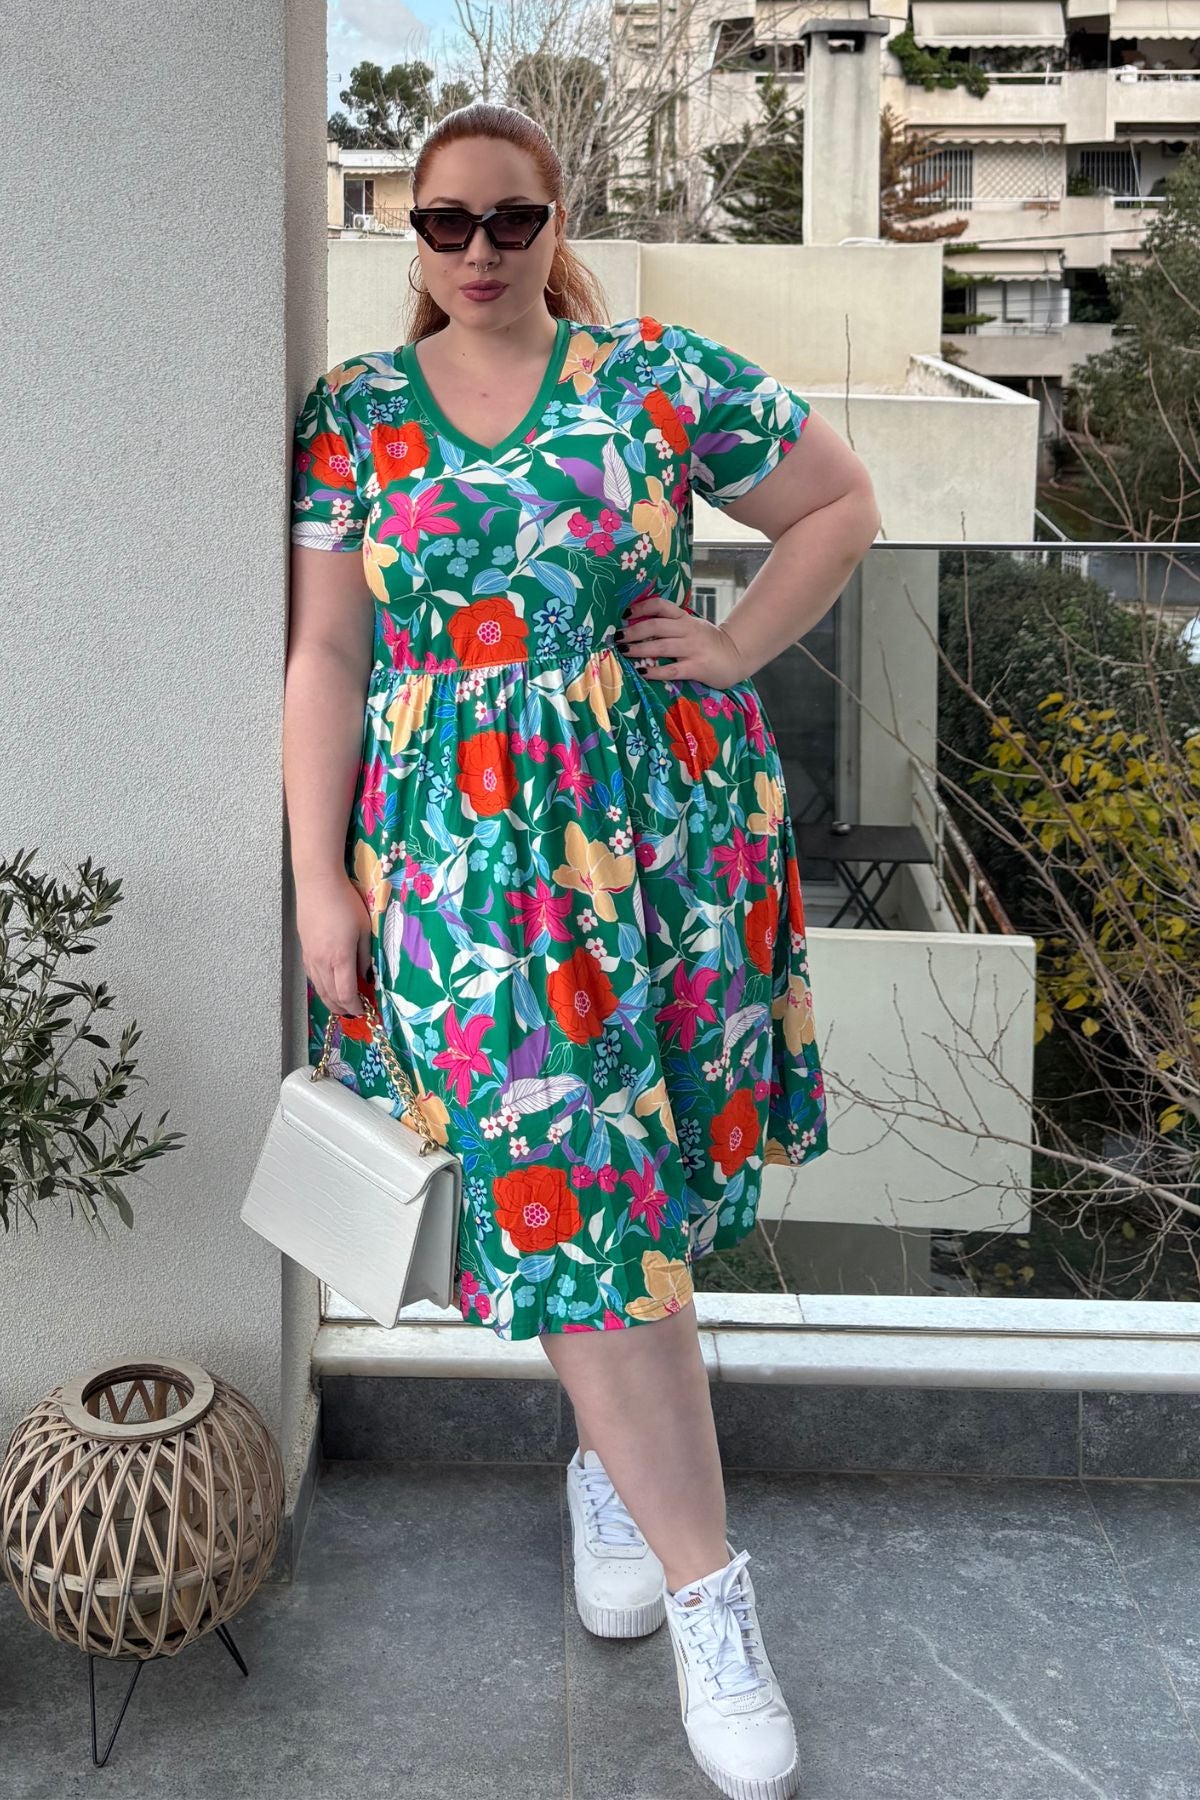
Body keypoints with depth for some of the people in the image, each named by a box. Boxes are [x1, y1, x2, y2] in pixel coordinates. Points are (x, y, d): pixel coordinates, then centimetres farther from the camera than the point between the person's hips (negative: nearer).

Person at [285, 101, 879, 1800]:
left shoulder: (665, 378, 2)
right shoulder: (350, 415, 5)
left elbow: (840, 501, 12)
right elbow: (327, 657, 4)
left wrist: (738, 650, 0)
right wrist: (320, 880, 0)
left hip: (669, 823, 0)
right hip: (463, 848, 0)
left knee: (630, 1167, 6)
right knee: (563, 1184, -5)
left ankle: (612, 1457, 33)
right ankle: (707, 1585, 3)